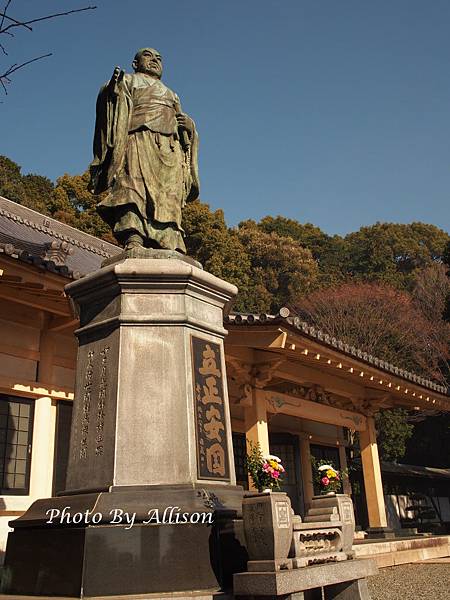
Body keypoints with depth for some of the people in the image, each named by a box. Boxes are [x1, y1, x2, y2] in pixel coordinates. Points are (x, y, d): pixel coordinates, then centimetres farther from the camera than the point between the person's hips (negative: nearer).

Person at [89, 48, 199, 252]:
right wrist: (113, 90, -14)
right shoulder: (128, 80, 27)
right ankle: (133, 241, -43)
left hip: (171, 151, 4)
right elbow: (114, 104, 7)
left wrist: (189, 125, 7)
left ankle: (169, 250, -25)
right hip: (139, 139, -4)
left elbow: (183, 131, 30)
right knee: (134, 187, -26)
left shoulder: (171, 95, 39)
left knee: (169, 199, -14)